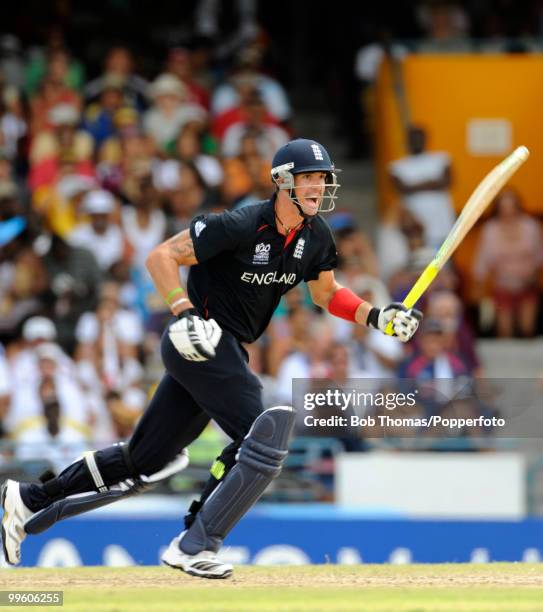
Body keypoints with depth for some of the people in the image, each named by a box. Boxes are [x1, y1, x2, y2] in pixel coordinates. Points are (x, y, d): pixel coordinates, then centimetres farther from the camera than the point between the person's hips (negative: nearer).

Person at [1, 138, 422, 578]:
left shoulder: (316, 236, 4)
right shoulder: (241, 227, -19)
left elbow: (326, 293, 20)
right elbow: (160, 257, -16)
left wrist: (378, 317, 4)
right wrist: (184, 313, -29)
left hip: (227, 351, 8)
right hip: (198, 341, -8)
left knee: (145, 462, 12)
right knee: (266, 434, -20)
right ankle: (194, 546, -13)